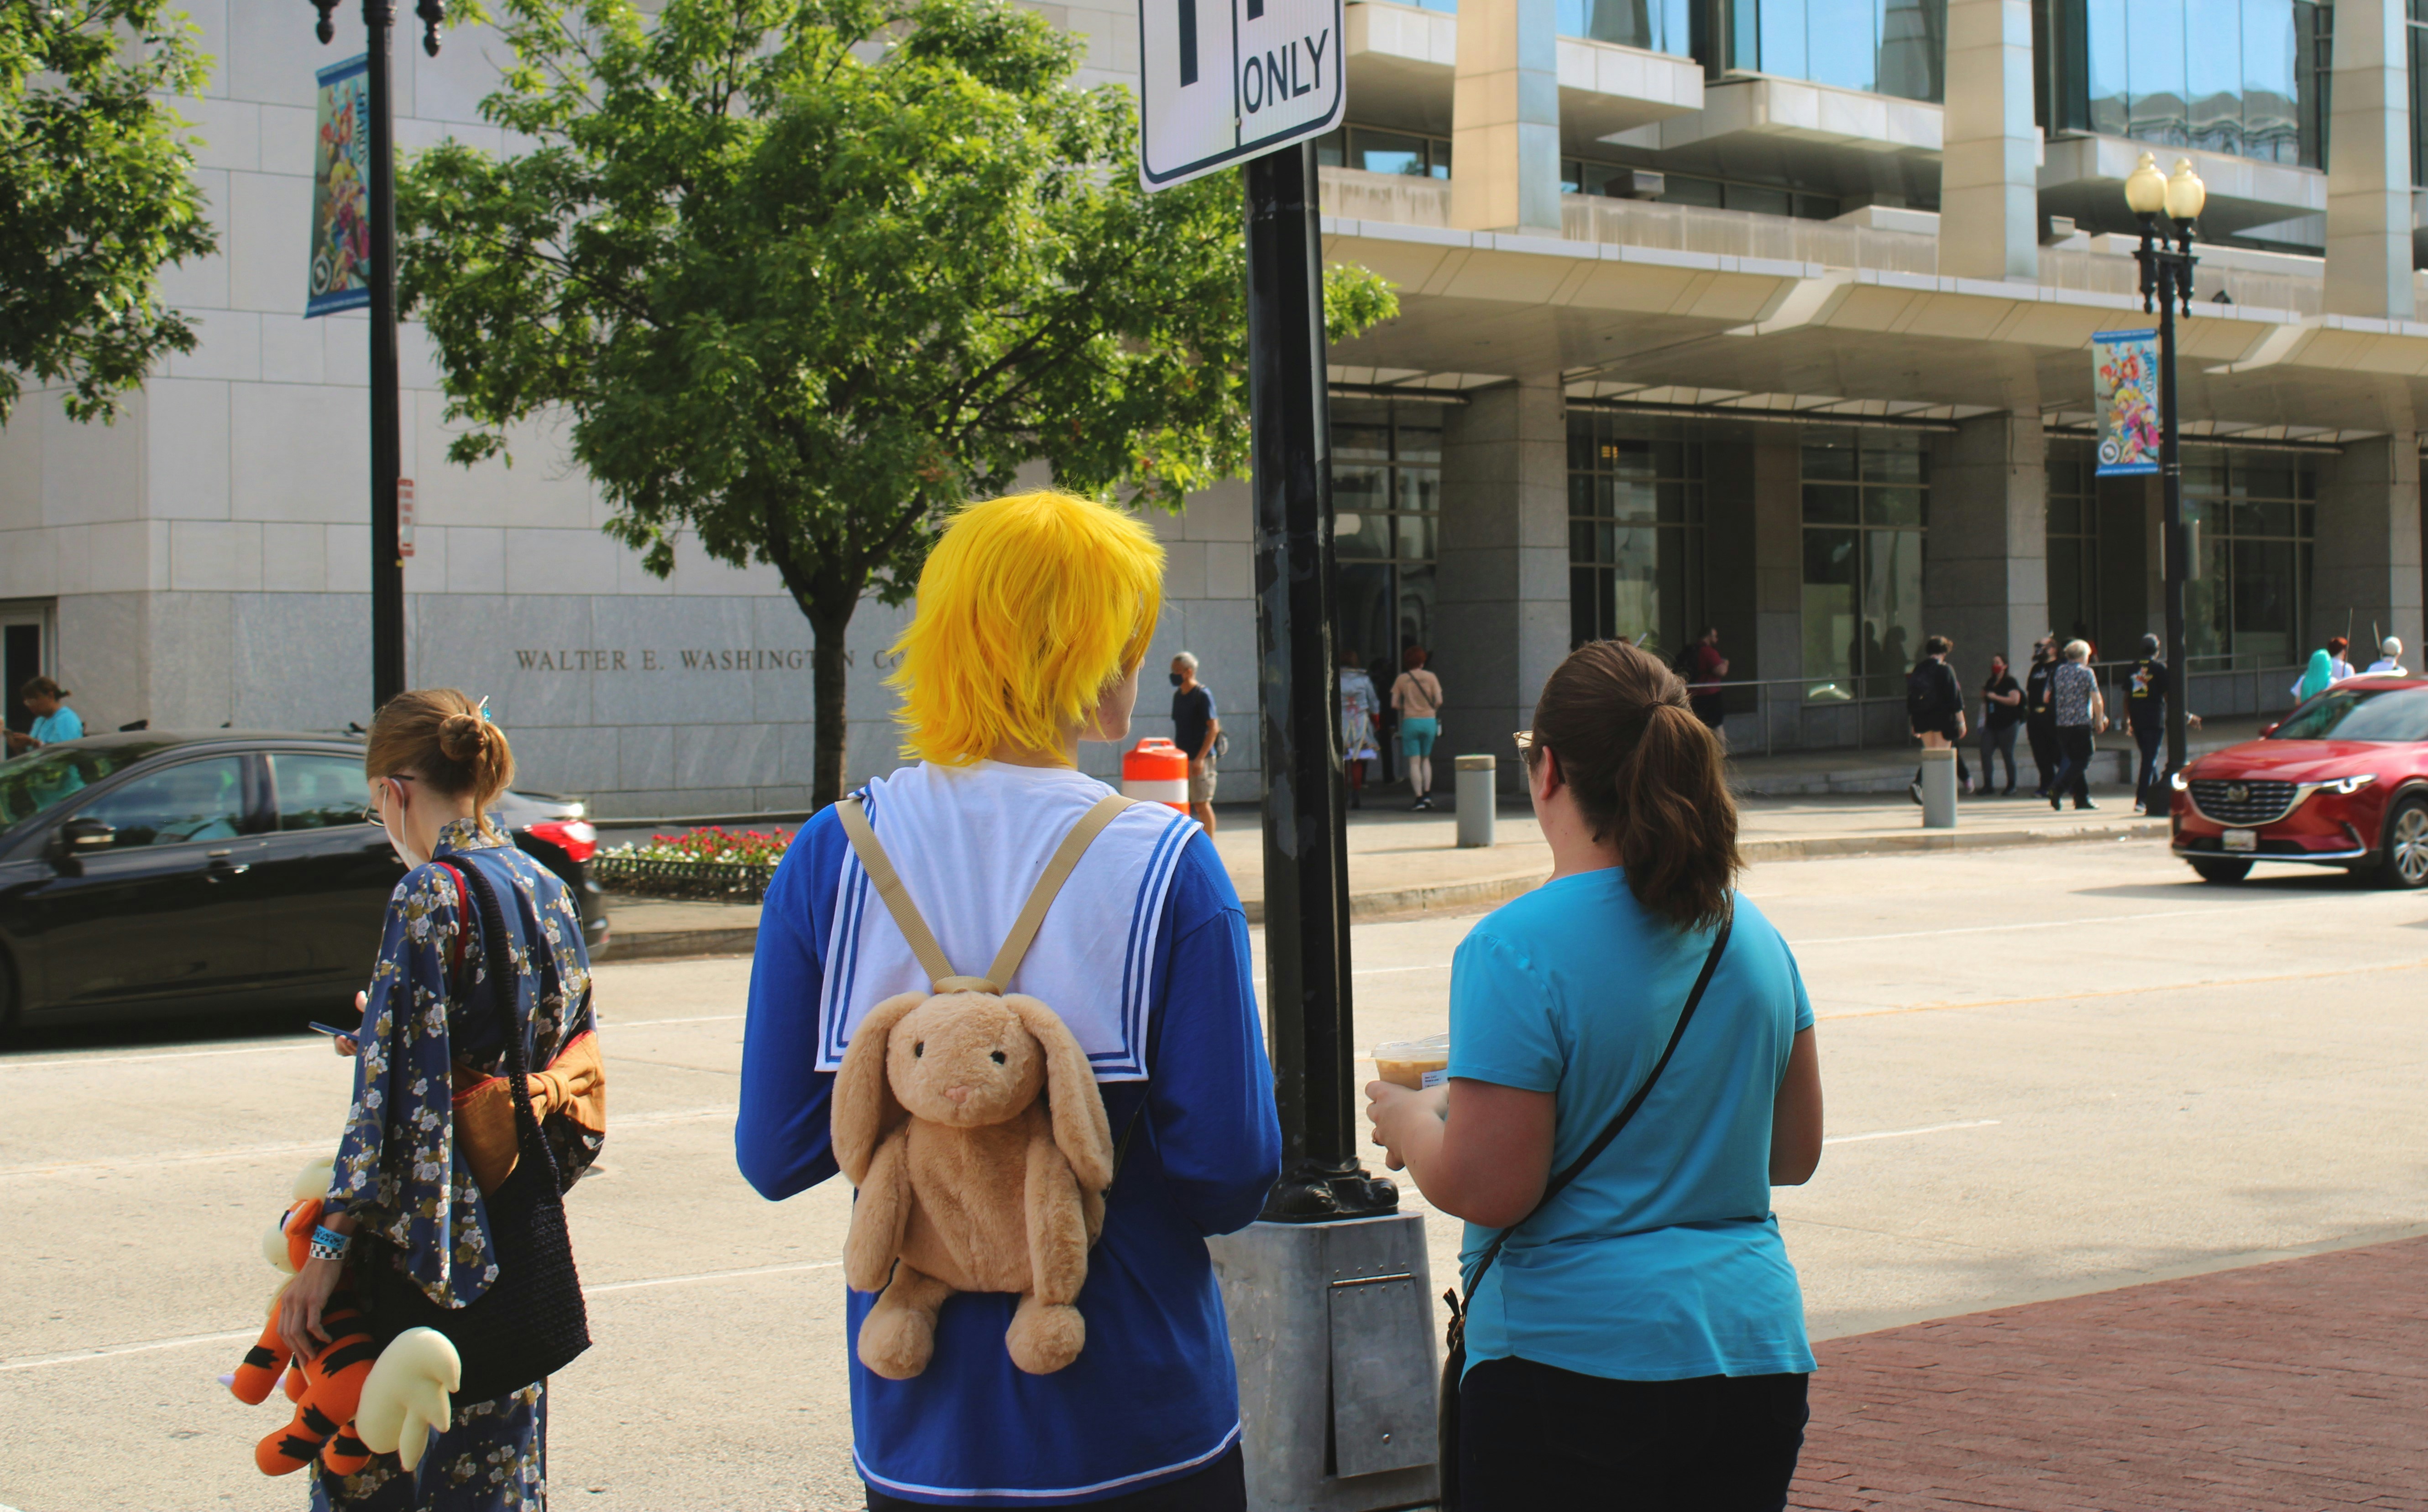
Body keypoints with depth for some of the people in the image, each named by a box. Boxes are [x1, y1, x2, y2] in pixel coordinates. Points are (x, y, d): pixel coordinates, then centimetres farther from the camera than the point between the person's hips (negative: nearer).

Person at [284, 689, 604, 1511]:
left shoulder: (432, 893, -14)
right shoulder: (548, 890, 9)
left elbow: (396, 1089, -19)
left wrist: (329, 1248, -17)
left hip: (434, 1229, -8)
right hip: (524, 1234, 8)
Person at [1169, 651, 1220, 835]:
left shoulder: (1203, 694, -10)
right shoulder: (1178, 695, 13)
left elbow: (1213, 728, -14)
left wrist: (1200, 758, -20)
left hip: (1200, 758, -7)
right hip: (1181, 758, 8)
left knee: (1201, 804, -4)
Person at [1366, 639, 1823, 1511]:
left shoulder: (1518, 949, -15)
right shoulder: (1754, 937, 5)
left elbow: (1485, 1188, -17)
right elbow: (1795, 1153, 14)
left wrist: (1405, 1119, 2)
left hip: (1578, 1362, -6)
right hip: (1758, 1357, 6)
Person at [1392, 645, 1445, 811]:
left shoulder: (1401, 679, -1)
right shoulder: (1430, 677, -1)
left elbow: (1394, 704, -3)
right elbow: (1439, 701, -7)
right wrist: (1432, 709, 13)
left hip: (1410, 721, -1)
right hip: (1429, 721, 1)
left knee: (1414, 762, 1)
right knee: (1426, 759, 17)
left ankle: (1419, 798, -5)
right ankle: (1427, 795, 7)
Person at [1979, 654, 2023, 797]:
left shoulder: (2010, 682, -6)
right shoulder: (1990, 682, 17)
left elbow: (2015, 700, -18)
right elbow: (1985, 701, 31)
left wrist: (1995, 697, -16)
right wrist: (1984, 695, 8)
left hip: (2007, 725, -7)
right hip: (1991, 725, 7)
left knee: (2008, 755, -2)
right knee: (1985, 753, -3)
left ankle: (2011, 786, 6)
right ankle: (1987, 785, 4)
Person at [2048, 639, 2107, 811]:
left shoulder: (2058, 672, 9)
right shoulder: (2086, 672, -5)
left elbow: (2047, 698, 15)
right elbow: (2097, 701, -8)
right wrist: (2099, 721, 3)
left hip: (2061, 724, 6)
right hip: (2082, 724, -6)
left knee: (2073, 760, 12)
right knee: (2082, 761, -3)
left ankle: (2082, 798, 12)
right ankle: (2058, 789, -19)